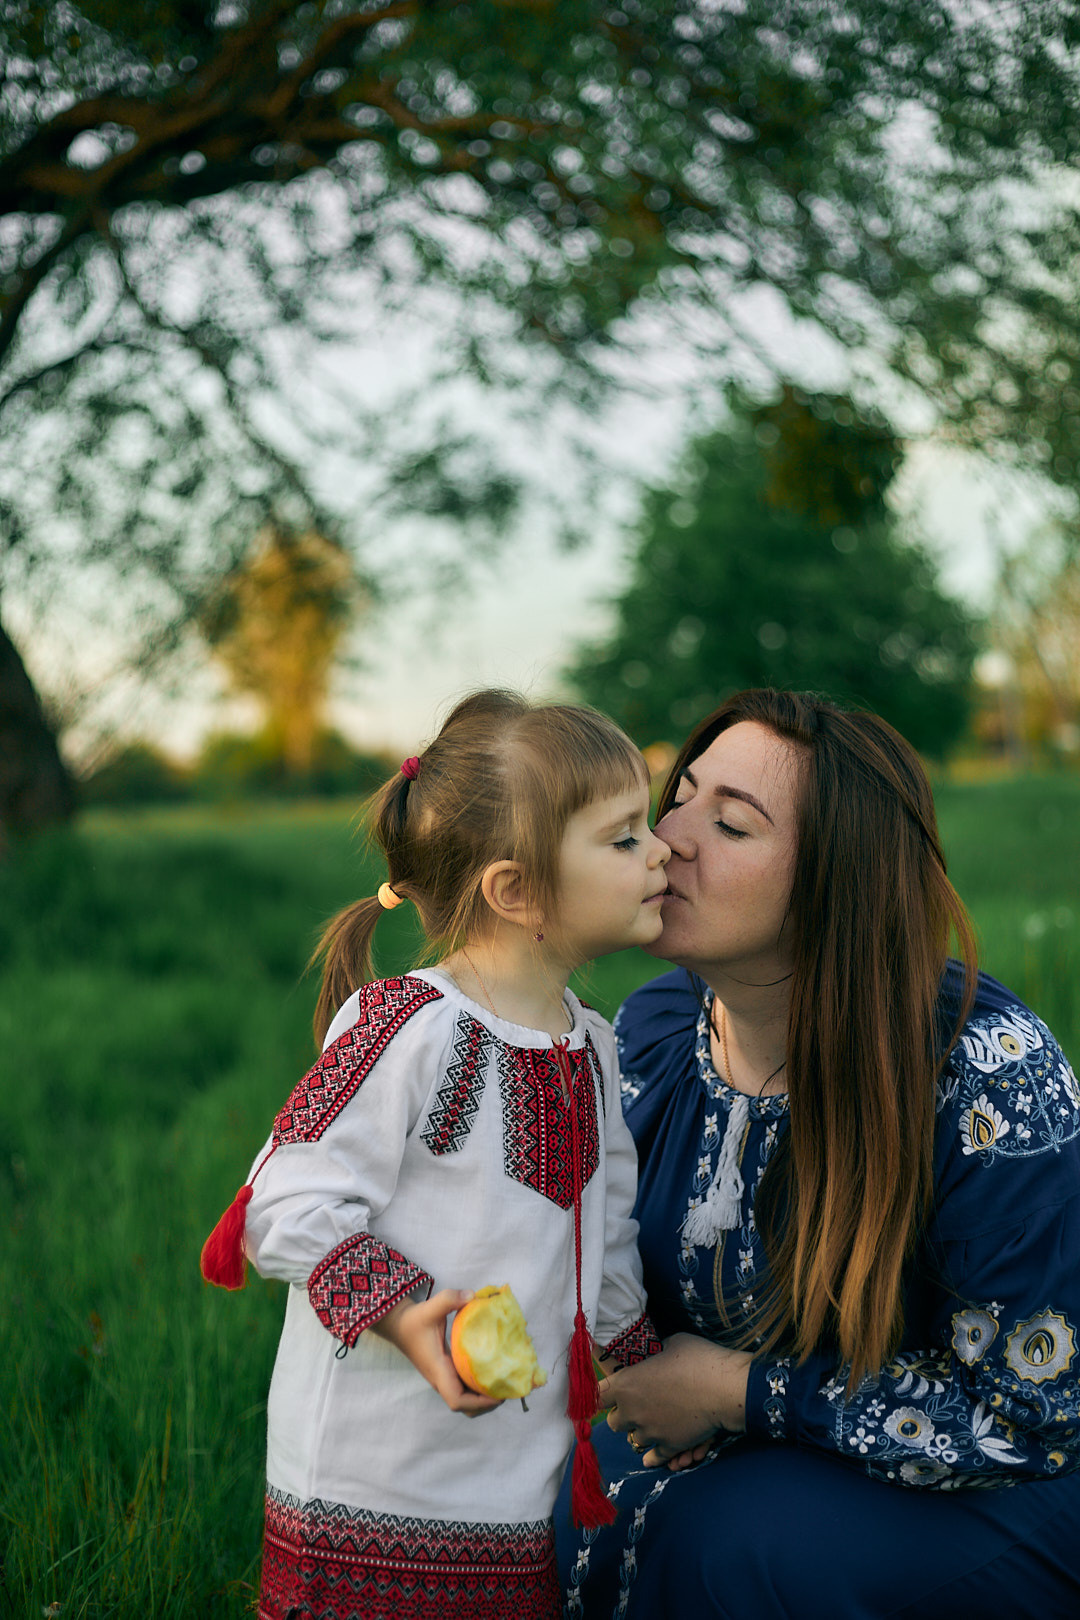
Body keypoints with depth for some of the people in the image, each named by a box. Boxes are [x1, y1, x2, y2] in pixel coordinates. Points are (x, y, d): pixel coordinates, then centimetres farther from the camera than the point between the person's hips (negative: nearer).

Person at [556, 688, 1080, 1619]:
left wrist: (744, 1394, -21)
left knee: (733, 1539, -30)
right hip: (762, 1457, 5)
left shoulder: (989, 1070, -26)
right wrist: (668, 1395, -13)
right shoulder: (649, 1034, -7)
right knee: (581, 1516, -20)